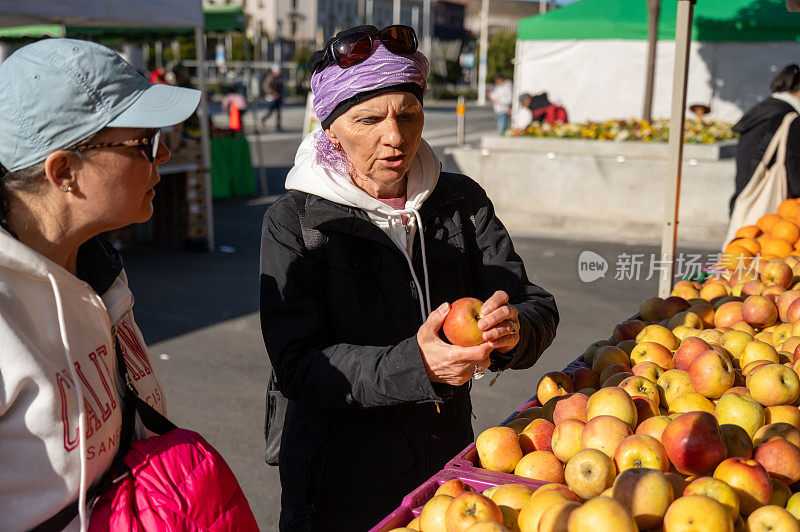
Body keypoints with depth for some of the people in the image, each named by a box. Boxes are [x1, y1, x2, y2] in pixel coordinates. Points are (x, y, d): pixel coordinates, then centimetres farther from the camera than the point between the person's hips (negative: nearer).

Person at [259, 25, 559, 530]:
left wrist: (512, 329, -27)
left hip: (449, 467, 3)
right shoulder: (294, 222, -12)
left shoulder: (462, 201, -1)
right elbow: (297, 364, -20)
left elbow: (537, 306, -4)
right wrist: (413, 367, -34)